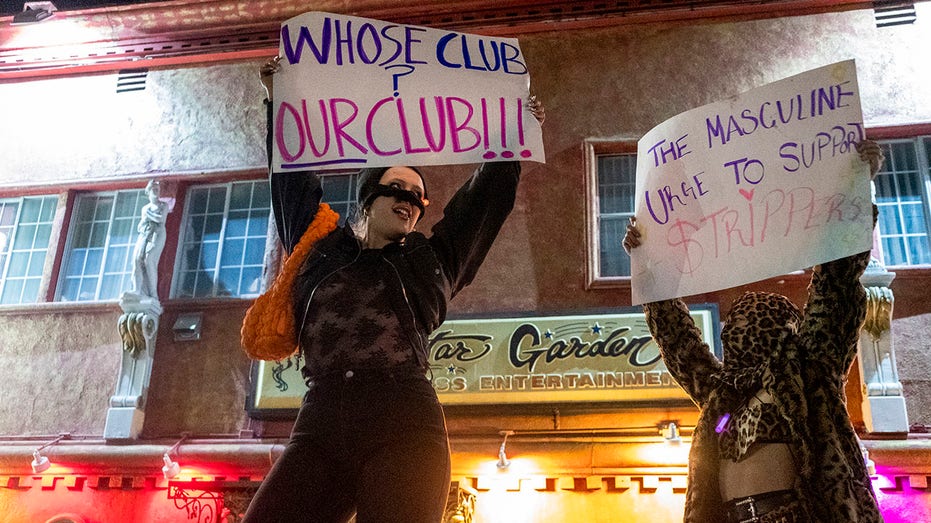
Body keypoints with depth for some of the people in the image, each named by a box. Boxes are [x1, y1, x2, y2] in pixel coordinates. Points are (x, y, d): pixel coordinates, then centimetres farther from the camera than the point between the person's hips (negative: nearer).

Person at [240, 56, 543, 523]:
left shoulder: (431, 259, 23)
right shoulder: (321, 248, 25)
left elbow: (488, 195, 29)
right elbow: (292, 174, 34)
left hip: (403, 426, -1)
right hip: (319, 428, 1)